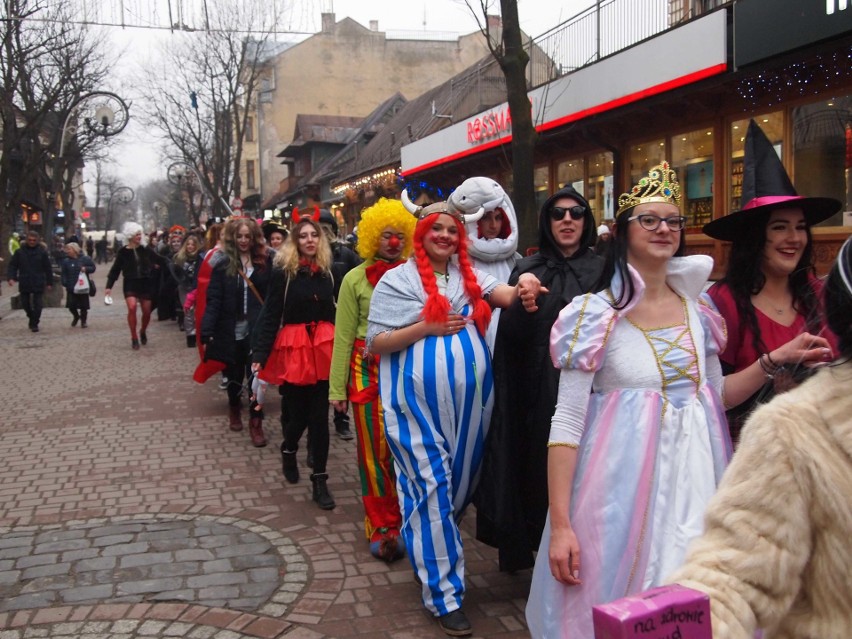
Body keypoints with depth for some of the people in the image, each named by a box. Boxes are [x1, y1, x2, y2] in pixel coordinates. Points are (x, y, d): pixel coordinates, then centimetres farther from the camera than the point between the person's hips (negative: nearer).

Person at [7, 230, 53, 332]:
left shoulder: (42, 252, -2)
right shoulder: (20, 252, 1)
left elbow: (48, 269, 1)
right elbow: (12, 266, 2)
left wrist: (49, 282, 0)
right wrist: (11, 277, -13)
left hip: (38, 284, -2)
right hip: (24, 284, 2)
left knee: (37, 305, -2)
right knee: (25, 304, 11)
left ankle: (34, 324, 8)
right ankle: (32, 318, 35)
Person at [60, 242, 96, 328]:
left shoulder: (85, 259, -2)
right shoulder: (66, 261, 3)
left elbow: (93, 268, 5)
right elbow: (64, 274, 4)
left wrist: (86, 269, -14)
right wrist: (65, 284, -7)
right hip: (71, 288, 2)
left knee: (83, 306, 3)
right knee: (71, 305, -1)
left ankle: (83, 320, 21)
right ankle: (76, 316, 28)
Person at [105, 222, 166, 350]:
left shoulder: (146, 249, 1)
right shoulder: (123, 251, -3)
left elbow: (160, 261, 11)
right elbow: (115, 269, 0)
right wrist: (109, 286, -4)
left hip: (145, 283, 2)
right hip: (130, 283, -2)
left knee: (147, 312, 5)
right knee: (132, 307, -23)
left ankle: (143, 332, 35)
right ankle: (134, 338, -11)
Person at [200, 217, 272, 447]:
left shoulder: (265, 261, 0)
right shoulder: (223, 263, -3)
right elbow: (213, 299, -6)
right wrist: (207, 333, -10)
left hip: (256, 329, -1)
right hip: (231, 330, 1)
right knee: (234, 375, 16)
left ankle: (256, 422, 10)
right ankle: (234, 408, 43)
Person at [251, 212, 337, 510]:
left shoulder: (328, 272, 5)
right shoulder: (283, 272, -4)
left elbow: (337, 313, 7)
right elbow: (271, 315, -6)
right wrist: (260, 355, -13)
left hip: (323, 348, 2)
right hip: (294, 349, -2)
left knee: (320, 415, 3)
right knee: (298, 412, 7)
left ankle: (320, 480, 11)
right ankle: (288, 450, 41)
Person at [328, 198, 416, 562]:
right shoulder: (356, 279, 3)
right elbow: (343, 336, 4)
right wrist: (337, 388, 3)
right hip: (369, 371, -1)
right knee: (376, 450, 1)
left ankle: (403, 521, 18)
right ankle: (382, 526, 13)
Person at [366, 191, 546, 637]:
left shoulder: (470, 276, 11)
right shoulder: (397, 280, -1)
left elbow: (505, 295, -7)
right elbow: (375, 344, -5)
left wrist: (524, 286, -30)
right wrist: (427, 327, -15)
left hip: (470, 396, 5)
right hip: (420, 398, -4)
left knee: (461, 483, 14)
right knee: (433, 488, -1)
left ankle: (430, 552, 39)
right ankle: (444, 592, 9)